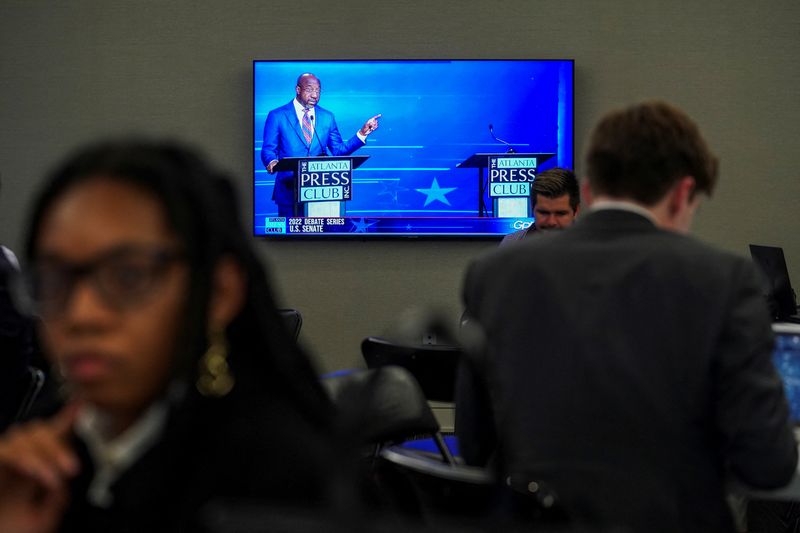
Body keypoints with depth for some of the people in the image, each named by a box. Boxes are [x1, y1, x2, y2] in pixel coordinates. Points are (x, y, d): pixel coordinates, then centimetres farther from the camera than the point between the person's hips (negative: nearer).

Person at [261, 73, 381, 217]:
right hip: (289, 189, -3)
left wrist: (362, 133, -2)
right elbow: (268, 149, 0)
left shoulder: (327, 117, 13)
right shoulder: (277, 116, 2)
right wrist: (272, 162, -23)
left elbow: (339, 151, 9)